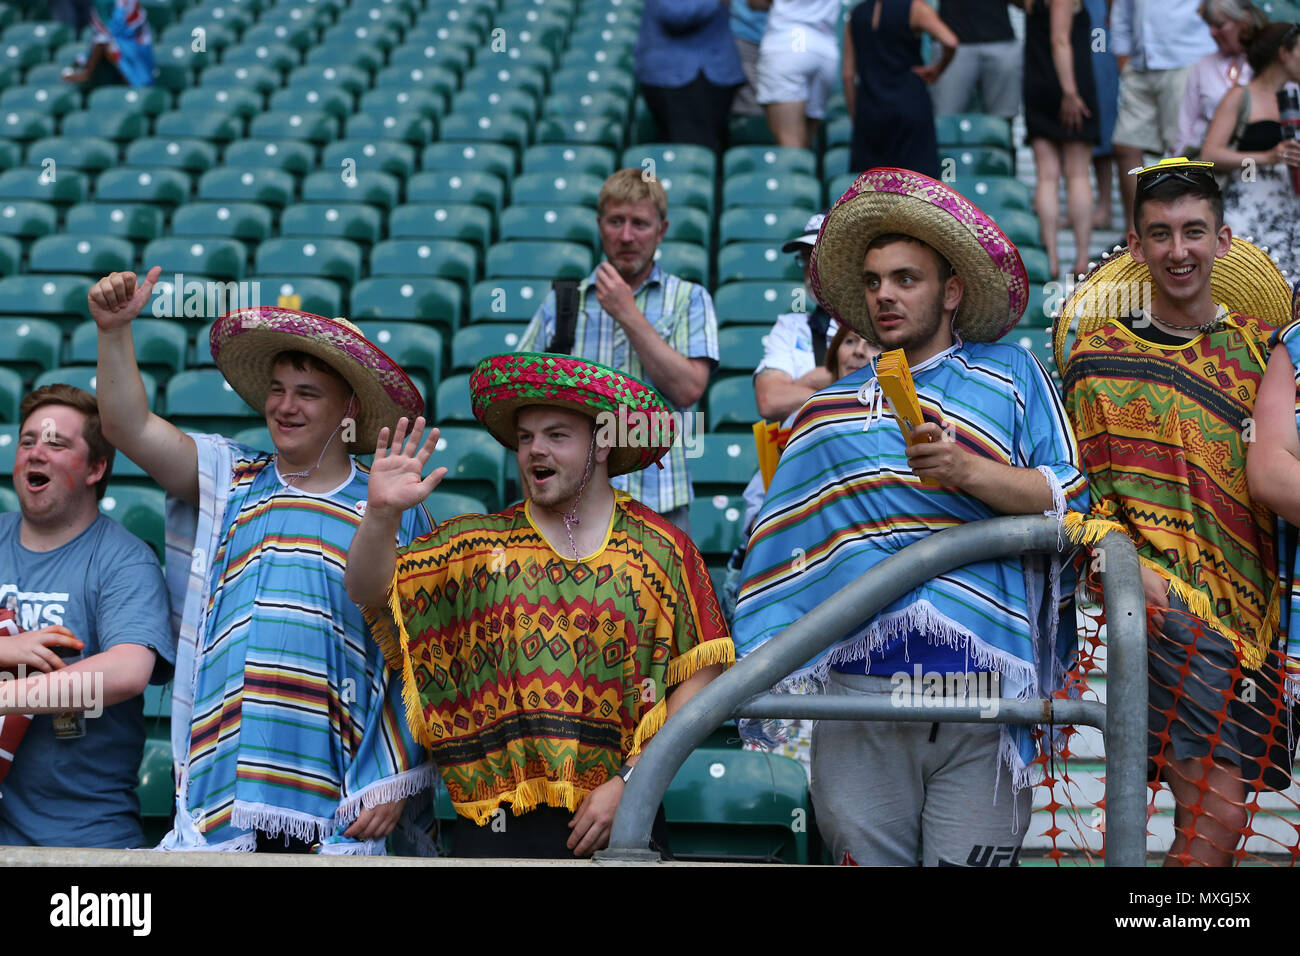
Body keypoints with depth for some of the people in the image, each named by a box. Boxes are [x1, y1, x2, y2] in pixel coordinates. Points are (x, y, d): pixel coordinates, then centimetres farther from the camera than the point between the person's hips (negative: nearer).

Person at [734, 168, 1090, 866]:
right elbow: (778, 548, 19)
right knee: (866, 857, 3)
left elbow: (1067, 500, 1)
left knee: (970, 862, -1)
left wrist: (968, 471, -14)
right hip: (858, 688, 2)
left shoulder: (1010, 375, 12)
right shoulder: (828, 410, 19)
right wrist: (743, 664, 10)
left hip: (982, 685, -2)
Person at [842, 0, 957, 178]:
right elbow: (950, 42, -18)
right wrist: (938, 68, 1)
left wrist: (856, 118, 13)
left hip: (870, 110, 4)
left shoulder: (855, 15, 9)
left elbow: (848, 74, 8)